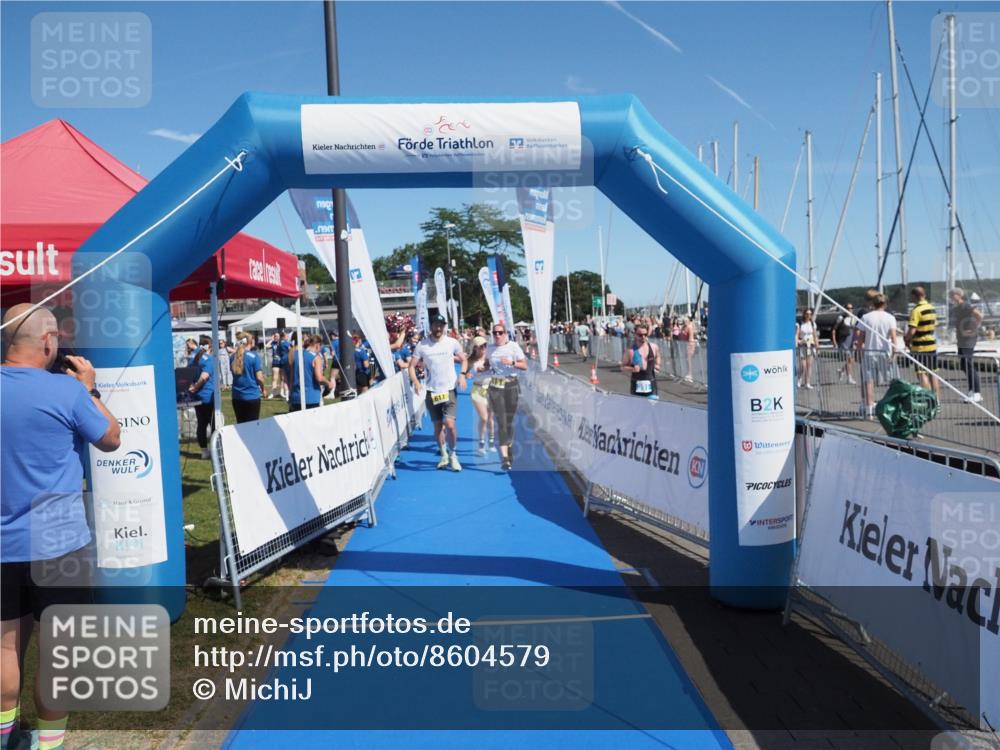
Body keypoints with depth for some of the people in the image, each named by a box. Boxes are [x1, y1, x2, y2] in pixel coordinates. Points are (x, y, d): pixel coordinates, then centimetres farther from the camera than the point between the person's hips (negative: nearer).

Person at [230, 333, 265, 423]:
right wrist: (263, 389, 8)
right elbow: (259, 377, -9)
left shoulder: (233, 356, 4)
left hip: (237, 396, 4)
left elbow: (234, 372, 15)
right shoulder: (253, 356, -10)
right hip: (252, 395, -4)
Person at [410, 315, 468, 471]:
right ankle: (443, 455, 28)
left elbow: (464, 360, 9)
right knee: (437, 426, 9)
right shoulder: (422, 345, 0)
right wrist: (416, 382, -14)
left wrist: (463, 374, -9)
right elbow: (412, 366, 2)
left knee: (450, 423, -14)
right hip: (432, 391, 2)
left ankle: (453, 454, 5)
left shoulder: (452, 343, -1)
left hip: (449, 389, -1)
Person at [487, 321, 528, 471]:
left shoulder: (513, 346, -2)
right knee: (501, 422, -7)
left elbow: (525, 365, -5)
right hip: (495, 387, 1)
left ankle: (510, 449, 30)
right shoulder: (490, 349, 7)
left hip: (511, 385, -1)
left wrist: (512, 362, -21)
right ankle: (504, 457, -12)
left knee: (509, 420, 8)